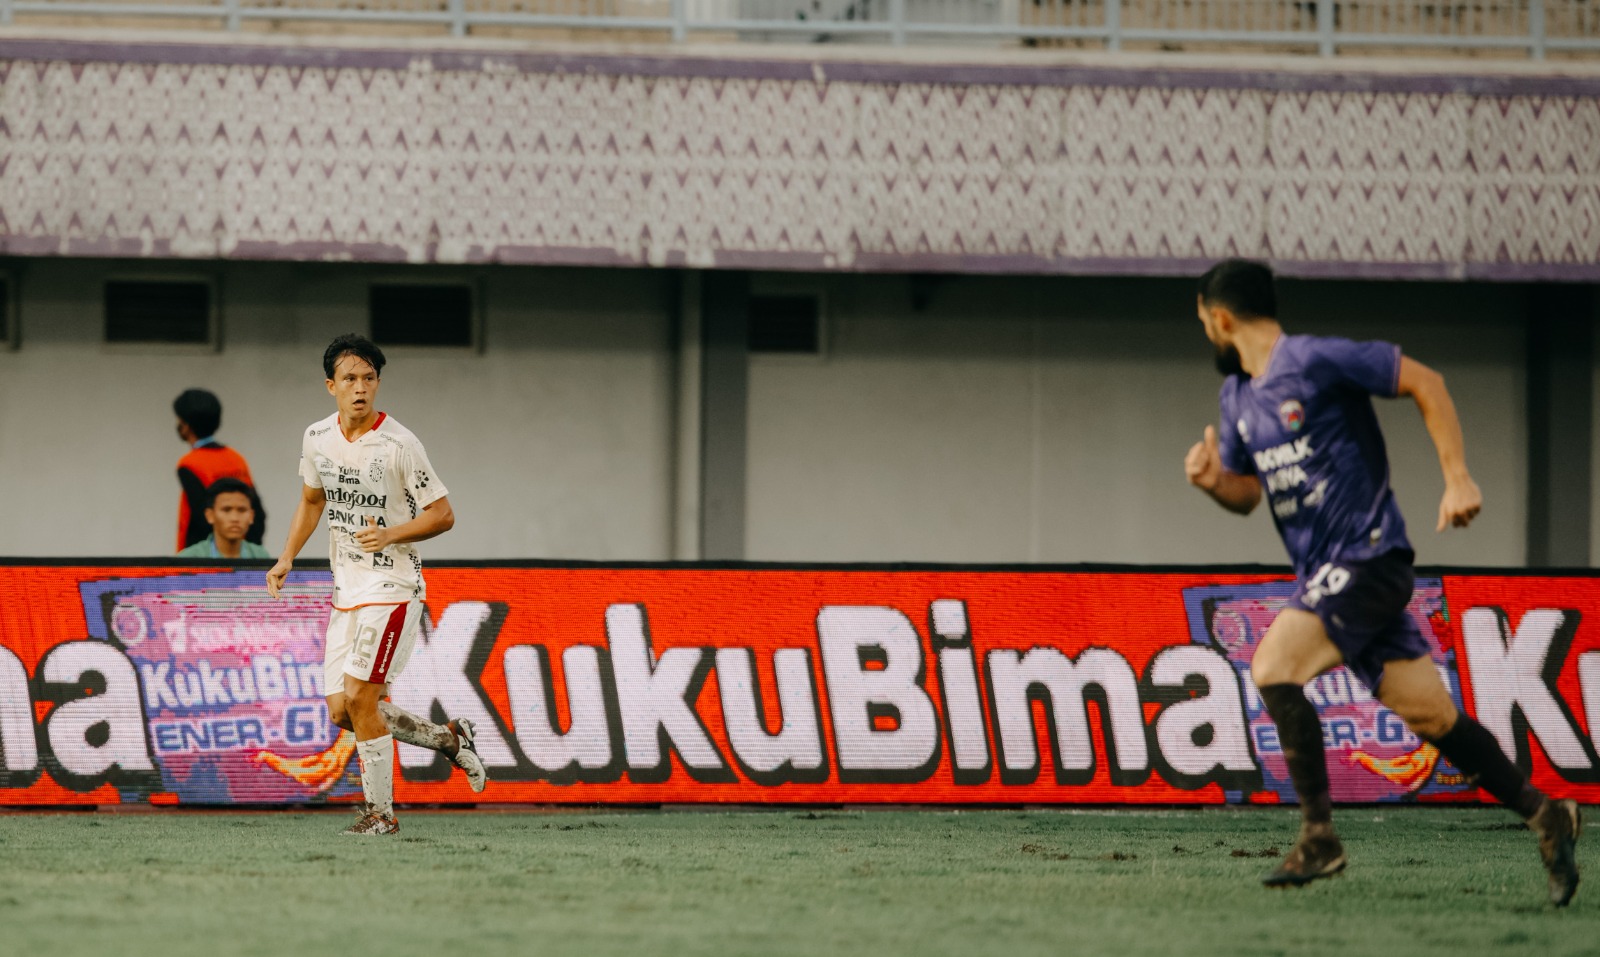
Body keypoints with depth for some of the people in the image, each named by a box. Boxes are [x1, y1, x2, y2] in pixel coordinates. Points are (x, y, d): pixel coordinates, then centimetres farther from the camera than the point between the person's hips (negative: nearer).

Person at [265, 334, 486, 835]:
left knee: (359, 696, -14)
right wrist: (286, 559, 11)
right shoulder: (317, 438, 4)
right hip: (347, 589, 7)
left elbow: (442, 513, -10)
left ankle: (380, 810, -2)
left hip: (393, 587, -7)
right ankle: (448, 738, 22)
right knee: (341, 710, 4)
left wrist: (390, 535, -23)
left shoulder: (398, 444, -15)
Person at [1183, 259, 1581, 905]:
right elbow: (1247, 492, 24)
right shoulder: (1238, 396, 15)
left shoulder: (1316, 361, -11)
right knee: (1431, 715, 5)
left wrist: (1457, 479, -13)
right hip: (1323, 574, 8)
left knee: (1273, 666, -21)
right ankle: (1543, 814, 14)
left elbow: (1424, 382, -9)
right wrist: (1213, 483, 0)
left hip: (1368, 556, -8)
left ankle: (1319, 837, -19)